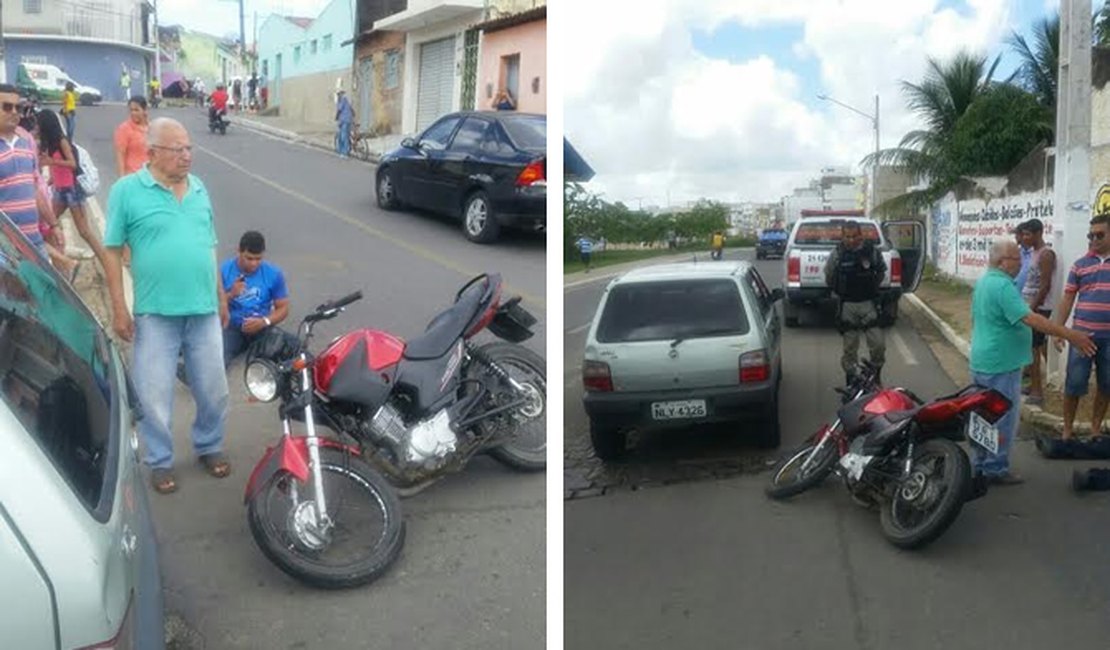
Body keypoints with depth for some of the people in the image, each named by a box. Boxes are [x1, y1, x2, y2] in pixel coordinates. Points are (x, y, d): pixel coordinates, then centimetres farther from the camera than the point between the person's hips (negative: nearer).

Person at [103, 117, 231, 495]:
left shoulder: (199, 189, 8)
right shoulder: (127, 190, -6)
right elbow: (112, 251, -5)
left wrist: (221, 297, 16)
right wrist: (119, 309, -8)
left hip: (204, 310, 4)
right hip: (155, 313, -4)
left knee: (213, 390, 13)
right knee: (155, 395, 6)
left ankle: (210, 447, 34)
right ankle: (160, 461, 24)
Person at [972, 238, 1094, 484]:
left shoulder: (983, 282, 12)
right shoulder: (1002, 285, -21)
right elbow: (1030, 319, -29)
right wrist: (1070, 335, -28)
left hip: (981, 362, 10)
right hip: (1001, 365, -10)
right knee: (1003, 419, 0)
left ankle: (979, 464, 25)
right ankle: (995, 469, 8)